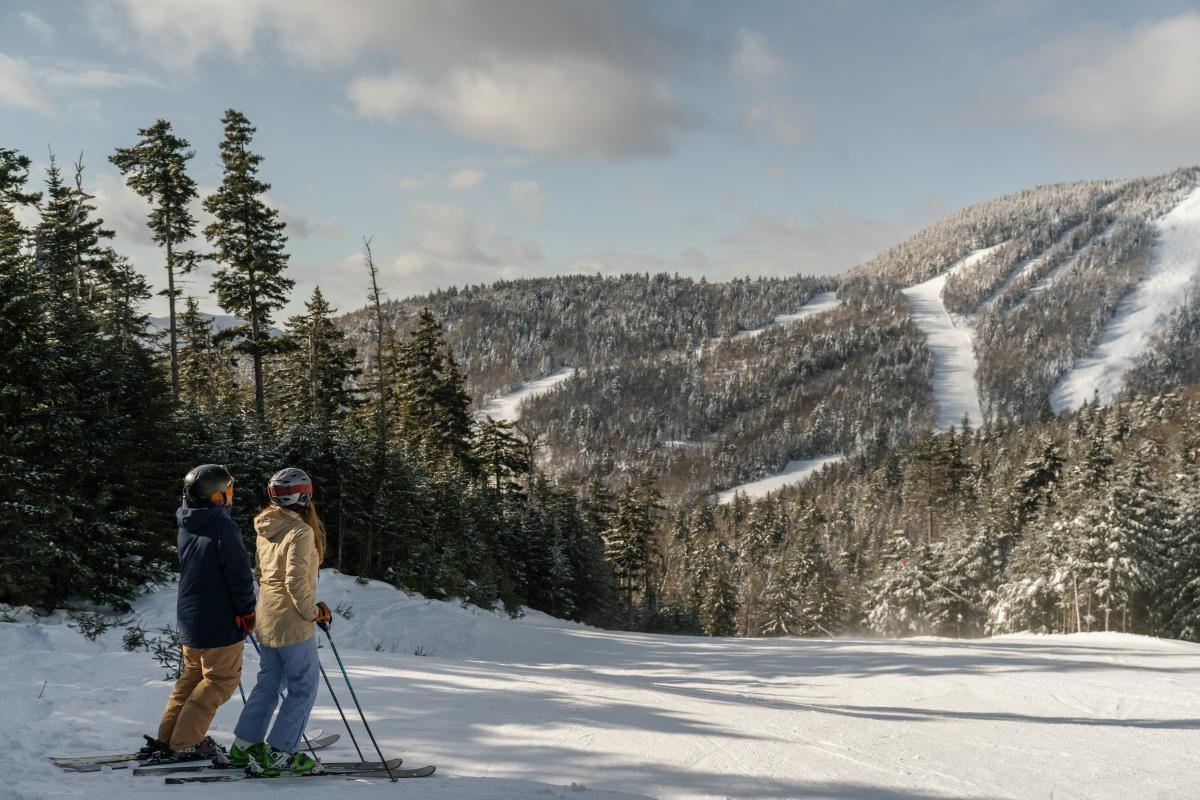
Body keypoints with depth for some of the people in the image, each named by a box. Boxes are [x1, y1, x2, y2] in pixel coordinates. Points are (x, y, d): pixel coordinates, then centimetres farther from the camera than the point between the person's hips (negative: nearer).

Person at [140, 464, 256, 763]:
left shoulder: (186, 525, 6)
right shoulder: (223, 527, -21)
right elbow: (240, 574, -22)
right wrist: (246, 611, -6)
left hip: (190, 617, 8)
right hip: (220, 622, -8)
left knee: (192, 676, 20)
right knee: (221, 680, 2)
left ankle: (166, 741, 21)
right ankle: (184, 745, 0)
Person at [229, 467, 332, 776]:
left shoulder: (266, 530, 9)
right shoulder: (301, 531, -17)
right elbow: (296, 580, -24)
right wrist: (312, 612, -11)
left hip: (265, 620, 9)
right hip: (293, 624, -8)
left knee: (268, 684, 18)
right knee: (303, 688, 1)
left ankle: (244, 745, 22)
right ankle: (279, 753, 2)